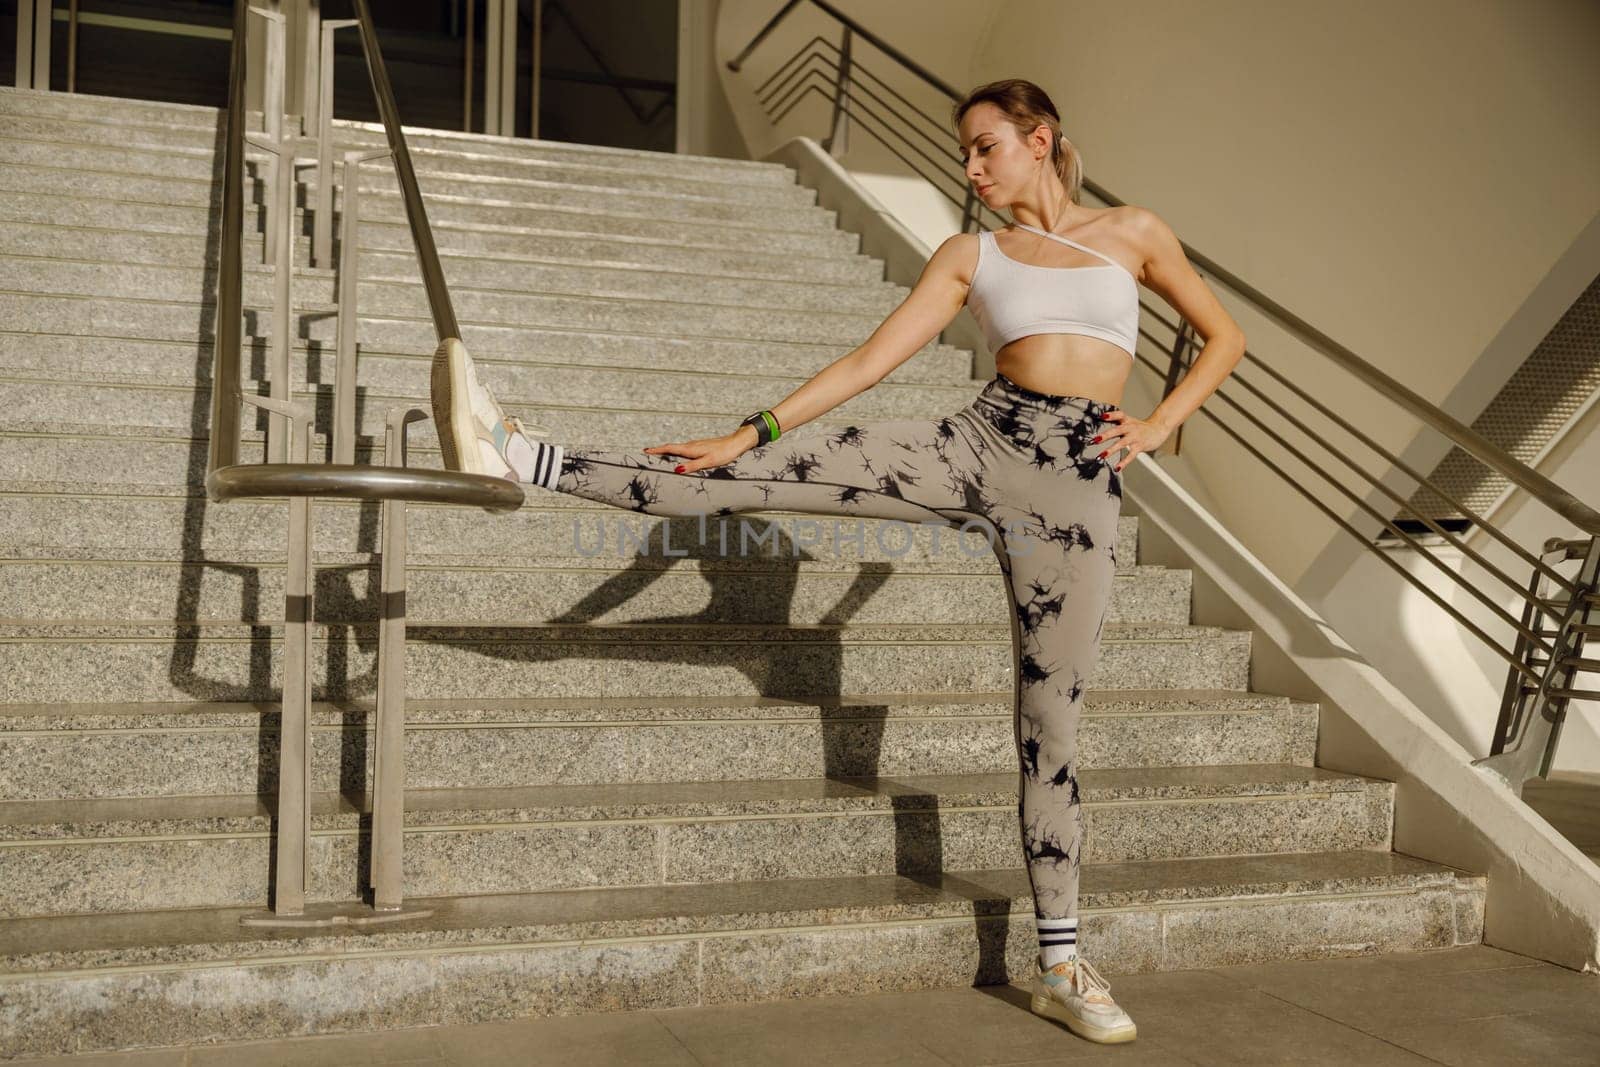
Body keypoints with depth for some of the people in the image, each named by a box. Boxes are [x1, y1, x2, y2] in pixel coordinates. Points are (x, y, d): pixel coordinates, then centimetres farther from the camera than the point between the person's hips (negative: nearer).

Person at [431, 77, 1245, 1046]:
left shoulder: (1135, 232, 11)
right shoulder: (970, 256, 12)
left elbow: (1225, 335, 18)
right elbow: (869, 362, 5)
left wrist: (1160, 425, 3)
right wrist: (750, 430, -3)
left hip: (1082, 480, -1)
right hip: (980, 441, 2)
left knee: (1052, 718, 0)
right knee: (768, 473, -13)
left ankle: (1062, 965, 10)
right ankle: (526, 460, -13)